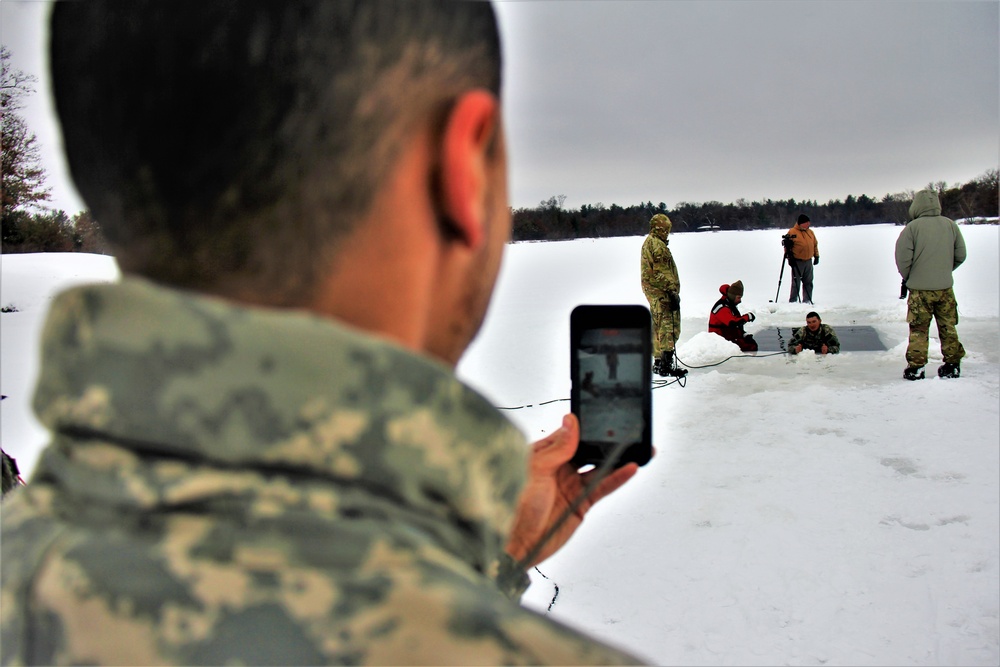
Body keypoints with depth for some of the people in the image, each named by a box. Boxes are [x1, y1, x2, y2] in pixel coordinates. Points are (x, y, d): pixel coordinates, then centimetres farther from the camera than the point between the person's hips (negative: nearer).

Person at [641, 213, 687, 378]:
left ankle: (658, 362, 23)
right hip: (662, 292, -10)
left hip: (651, 291, 10)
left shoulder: (647, 242, 18)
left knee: (658, 327, 16)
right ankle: (667, 365, -13)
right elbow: (662, 272, -20)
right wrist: (673, 291, -19)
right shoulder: (657, 245, -14)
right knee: (668, 327, -10)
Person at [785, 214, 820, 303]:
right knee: (796, 283, -4)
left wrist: (816, 256, 15)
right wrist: (790, 257, -14)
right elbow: (787, 246, -9)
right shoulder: (792, 232, -7)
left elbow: (815, 244, 20)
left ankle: (807, 301, 16)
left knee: (808, 282, 9)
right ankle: (792, 301, 1)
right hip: (797, 262, -6)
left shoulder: (810, 232, 12)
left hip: (809, 262, 6)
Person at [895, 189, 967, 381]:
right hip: (945, 287, 3)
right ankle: (952, 365, 15)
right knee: (948, 327, 11)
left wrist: (907, 277, 7)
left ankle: (915, 367, 3)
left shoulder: (912, 227, -12)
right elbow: (960, 255, 7)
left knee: (918, 329, 5)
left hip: (919, 288, -3)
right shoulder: (951, 225, 1)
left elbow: (903, 257, -11)